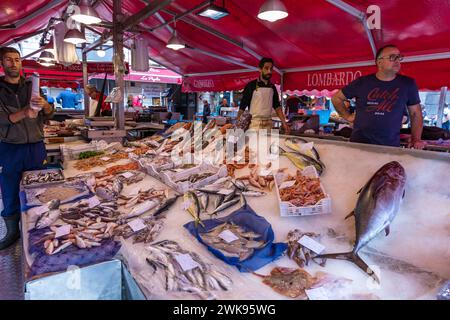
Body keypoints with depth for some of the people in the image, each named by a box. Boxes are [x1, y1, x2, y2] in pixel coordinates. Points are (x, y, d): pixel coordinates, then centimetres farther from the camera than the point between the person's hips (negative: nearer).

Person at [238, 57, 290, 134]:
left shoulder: (272, 87, 12)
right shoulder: (251, 85, -3)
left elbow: (277, 106, 15)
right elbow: (242, 106, -4)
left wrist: (284, 123, 5)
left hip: (268, 123, 5)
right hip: (254, 123, -4)